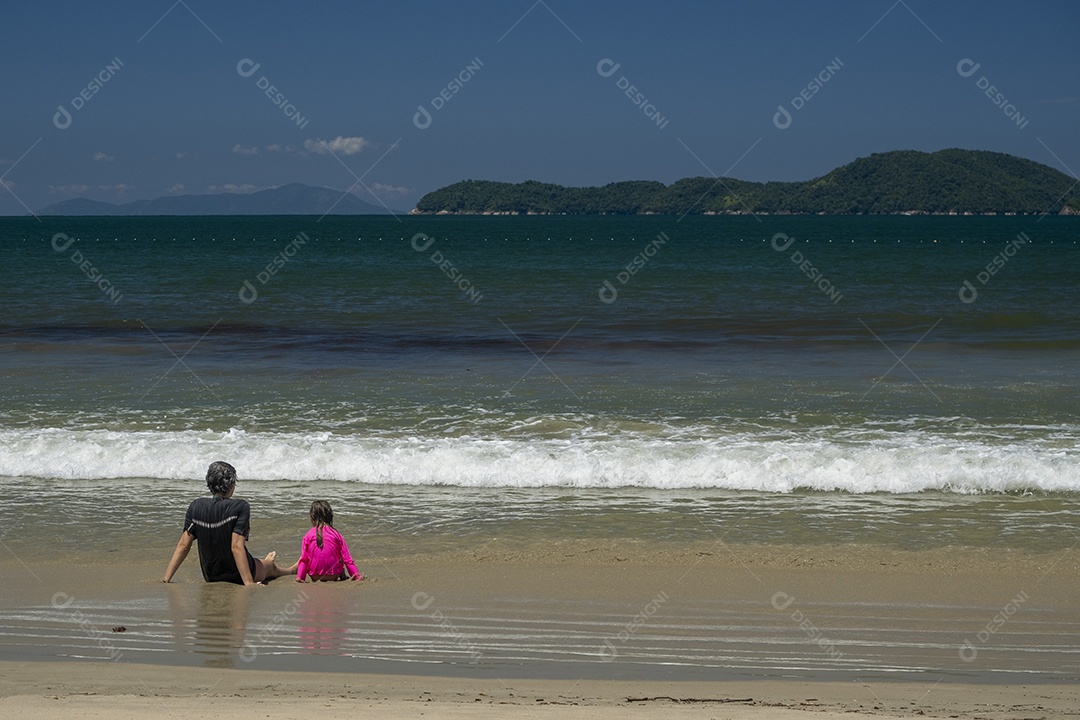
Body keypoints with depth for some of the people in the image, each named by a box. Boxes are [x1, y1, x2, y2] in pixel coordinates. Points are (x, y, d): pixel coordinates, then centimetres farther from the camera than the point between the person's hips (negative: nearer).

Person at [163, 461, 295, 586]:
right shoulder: (240, 507, -22)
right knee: (271, 567, 31)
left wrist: (166, 580, -7)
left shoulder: (196, 506, -9)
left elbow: (183, 545, -10)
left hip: (211, 577, 4)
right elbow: (236, 547, -27)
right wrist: (249, 583, -27)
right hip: (238, 576, -4)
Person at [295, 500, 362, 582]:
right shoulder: (336, 534, 0)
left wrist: (299, 577, 3)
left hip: (315, 576, 0)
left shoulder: (308, 535, -2)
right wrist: (357, 575, 6)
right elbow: (347, 558, 1)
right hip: (334, 575, 0)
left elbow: (304, 559, -2)